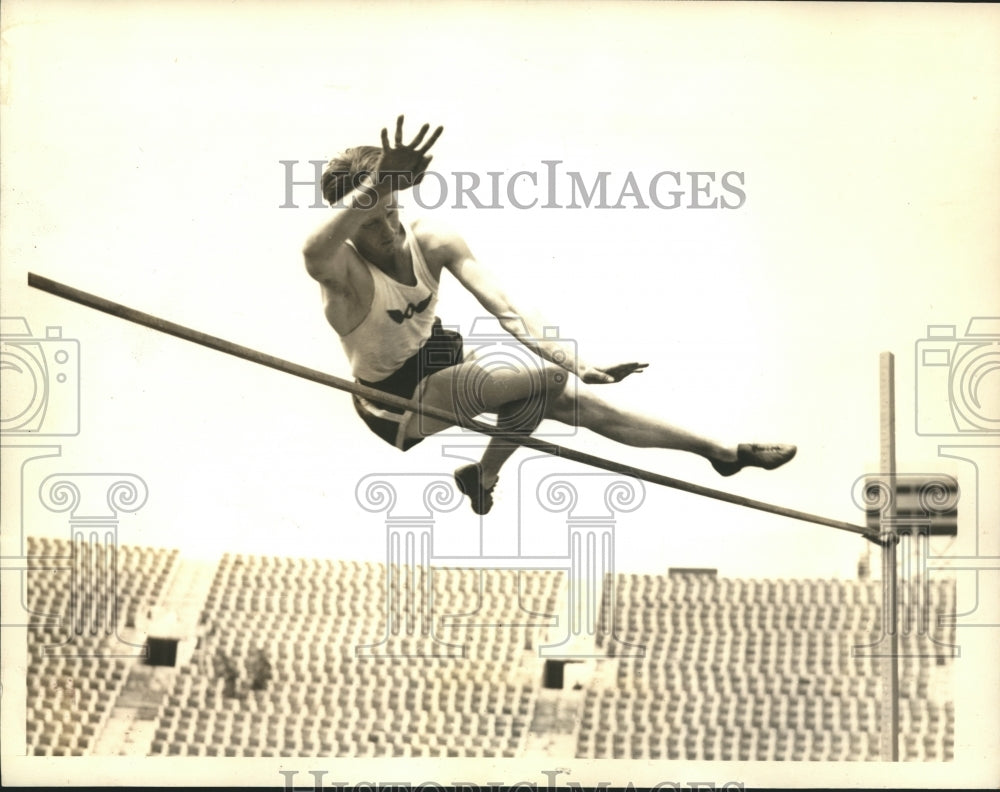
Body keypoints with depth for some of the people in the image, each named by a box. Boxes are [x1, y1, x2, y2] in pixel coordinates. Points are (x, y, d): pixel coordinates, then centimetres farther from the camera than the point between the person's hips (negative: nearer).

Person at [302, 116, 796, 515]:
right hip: (398, 405, -6)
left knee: (583, 404, 1)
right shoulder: (345, 272, -30)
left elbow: (504, 308, -19)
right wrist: (376, 185, -75)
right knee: (530, 384, -29)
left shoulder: (433, 242, -14)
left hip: (443, 370, 6)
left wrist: (569, 359, -36)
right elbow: (313, 253, -57)